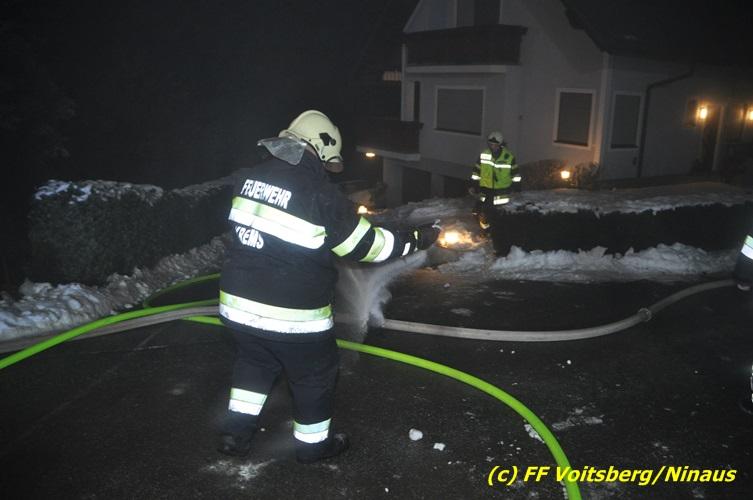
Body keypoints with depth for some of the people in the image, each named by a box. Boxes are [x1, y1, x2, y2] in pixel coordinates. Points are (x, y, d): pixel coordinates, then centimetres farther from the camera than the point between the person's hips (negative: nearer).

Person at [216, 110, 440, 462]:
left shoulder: (250, 177, 0)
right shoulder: (320, 194, -19)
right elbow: (366, 244, -10)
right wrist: (417, 240, 2)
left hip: (238, 303, 6)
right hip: (293, 314, -6)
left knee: (254, 362, 30)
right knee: (315, 374, 18)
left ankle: (236, 432, 34)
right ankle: (314, 443, 35)